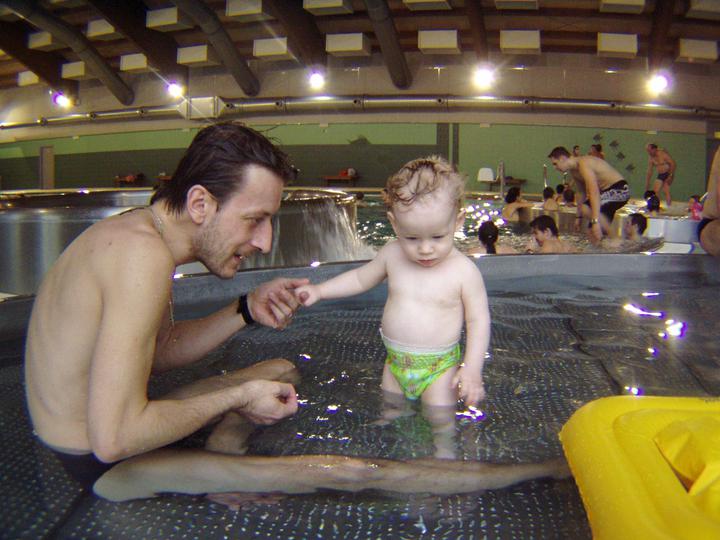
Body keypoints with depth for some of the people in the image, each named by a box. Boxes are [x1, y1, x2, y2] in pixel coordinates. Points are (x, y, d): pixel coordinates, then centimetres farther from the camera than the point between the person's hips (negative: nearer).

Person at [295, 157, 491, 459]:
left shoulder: (464, 271, -19)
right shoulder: (392, 255, -8)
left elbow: (478, 320, -12)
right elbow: (361, 278, 9)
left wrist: (472, 368, -20)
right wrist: (319, 291, 3)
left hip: (440, 365, -4)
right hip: (395, 360, 5)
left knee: (441, 423, 2)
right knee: (391, 412, 22)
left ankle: (444, 450, 27)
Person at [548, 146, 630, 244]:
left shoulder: (583, 164, -24)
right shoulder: (573, 171, 7)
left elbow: (594, 192, -35)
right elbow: (582, 193, 19)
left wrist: (595, 221, -42)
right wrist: (579, 217, 21)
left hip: (620, 189, -9)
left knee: (587, 209, -31)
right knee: (591, 232, 3)